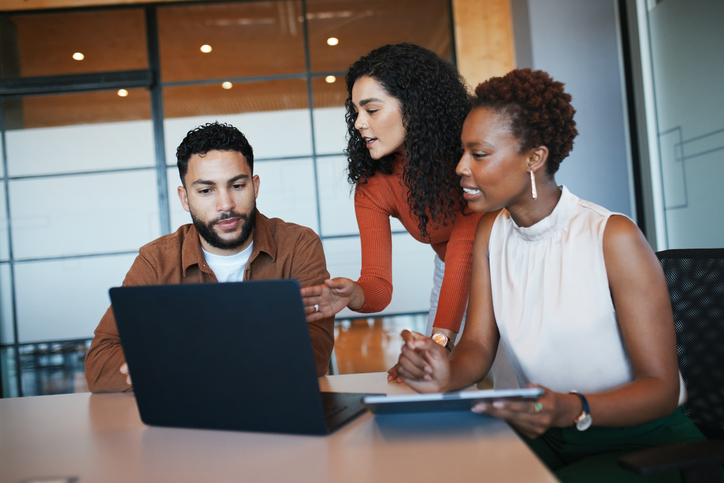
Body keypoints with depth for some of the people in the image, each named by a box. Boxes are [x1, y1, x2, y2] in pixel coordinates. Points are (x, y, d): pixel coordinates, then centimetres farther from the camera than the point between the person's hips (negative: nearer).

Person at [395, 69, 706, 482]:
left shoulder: (614, 238, -17)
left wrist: (571, 410, -36)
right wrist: (449, 376, -25)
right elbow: (478, 343, -2)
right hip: (549, 437, 5)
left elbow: (661, 387, -17)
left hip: (644, 441, -4)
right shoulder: (491, 231, 3)